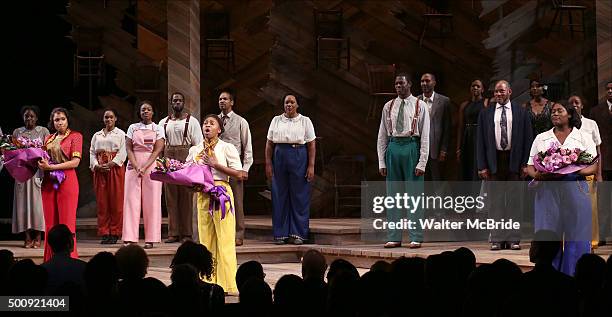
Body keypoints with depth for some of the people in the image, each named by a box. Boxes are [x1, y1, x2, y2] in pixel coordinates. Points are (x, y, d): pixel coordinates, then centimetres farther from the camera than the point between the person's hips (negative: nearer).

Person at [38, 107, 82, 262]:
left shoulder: (75, 136, 2)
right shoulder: (48, 139, 17)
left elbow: (75, 162, -7)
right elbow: (42, 158, 21)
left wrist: (51, 167, -14)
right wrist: (41, 165, -3)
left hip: (67, 181, -5)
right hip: (48, 182, 5)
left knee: (67, 222, -6)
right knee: (50, 222, 2)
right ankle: (51, 259, 4)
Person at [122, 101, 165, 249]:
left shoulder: (158, 129, 6)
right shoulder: (133, 128, 10)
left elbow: (157, 150, -4)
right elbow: (128, 148, 2)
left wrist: (145, 167, -16)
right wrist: (137, 167, -13)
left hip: (151, 166, -1)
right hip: (133, 166, 1)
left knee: (151, 202, -3)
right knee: (131, 200, -4)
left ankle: (150, 239, -2)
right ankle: (129, 238, -5)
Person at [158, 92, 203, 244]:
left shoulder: (192, 121, 5)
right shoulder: (164, 122, 15)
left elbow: (198, 145, 0)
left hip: (186, 159, -3)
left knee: (186, 197, -3)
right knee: (170, 197, 1)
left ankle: (187, 233, 1)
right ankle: (173, 233, 5)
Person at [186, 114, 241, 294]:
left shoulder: (226, 148, 0)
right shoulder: (194, 150, 12)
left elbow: (238, 173, -6)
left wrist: (216, 165, -13)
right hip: (202, 194, 4)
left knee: (225, 239, -6)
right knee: (205, 238, 4)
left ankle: (227, 283, -5)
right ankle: (209, 282, 9)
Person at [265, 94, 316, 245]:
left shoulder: (305, 121, 5)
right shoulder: (276, 120, 11)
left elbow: (311, 145, 1)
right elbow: (269, 144, 9)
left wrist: (311, 166, -6)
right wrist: (268, 164, 0)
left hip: (299, 158, -2)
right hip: (280, 158, 2)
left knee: (299, 196, -2)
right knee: (280, 196, 2)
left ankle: (298, 233, 4)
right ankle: (280, 233, 7)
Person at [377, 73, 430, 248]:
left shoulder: (420, 106, 0)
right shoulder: (388, 107, 10)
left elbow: (425, 136, -3)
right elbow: (382, 136, 11)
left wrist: (422, 163, -9)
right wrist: (381, 162, 5)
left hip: (412, 147, -3)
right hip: (393, 147, 4)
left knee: (414, 193, -1)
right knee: (393, 194, 6)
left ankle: (416, 238, 5)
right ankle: (394, 238, 12)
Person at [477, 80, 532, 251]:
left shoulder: (521, 113, 5)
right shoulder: (485, 114, 7)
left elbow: (527, 139, 3)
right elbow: (480, 141, 6)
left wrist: (525, 163, -5)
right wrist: (482, 166, -2)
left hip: (514, 160, -1)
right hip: (494, 160, 1)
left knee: (514, 200, 2)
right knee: (495, 200, 2)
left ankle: (513, 238, 6)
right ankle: (497, 238, 5)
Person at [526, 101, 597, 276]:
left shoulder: (584, 138, 8)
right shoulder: (541, 138, 14)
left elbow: (593, 167, 3)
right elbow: (530, 166, 12)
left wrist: (575, 172, -17)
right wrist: (537, 175, -11)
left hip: (575, 191, -1)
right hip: (547, 191, 1)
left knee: (576, 238, -3)